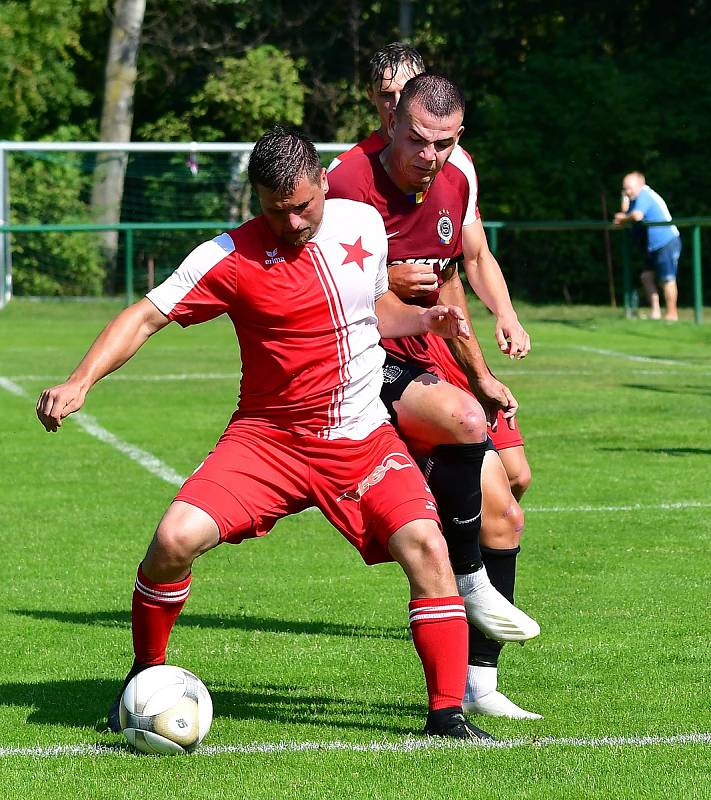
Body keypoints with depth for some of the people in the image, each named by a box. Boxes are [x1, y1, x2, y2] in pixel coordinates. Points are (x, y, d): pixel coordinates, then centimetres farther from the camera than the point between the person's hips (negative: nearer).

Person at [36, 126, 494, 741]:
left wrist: (424, 318, 1)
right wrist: (81, 381, -26)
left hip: (363, 438, 2)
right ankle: (147, 673, 7)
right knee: (175, 539, -20)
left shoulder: (363, 222, 3)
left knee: (426, 547, -19)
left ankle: (447, 713, -8)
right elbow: (146, 316, -13)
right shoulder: (230, 257, -12)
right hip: (268, 437, -2)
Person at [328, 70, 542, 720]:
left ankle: (478, 685, 13)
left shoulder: (457, 179, 5)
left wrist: (480, 373, 20)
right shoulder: (349, 185, -18)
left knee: (504, 517, 4)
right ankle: (467, 581, -16)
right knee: (464, 419, -36)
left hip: (418, 368, 8)